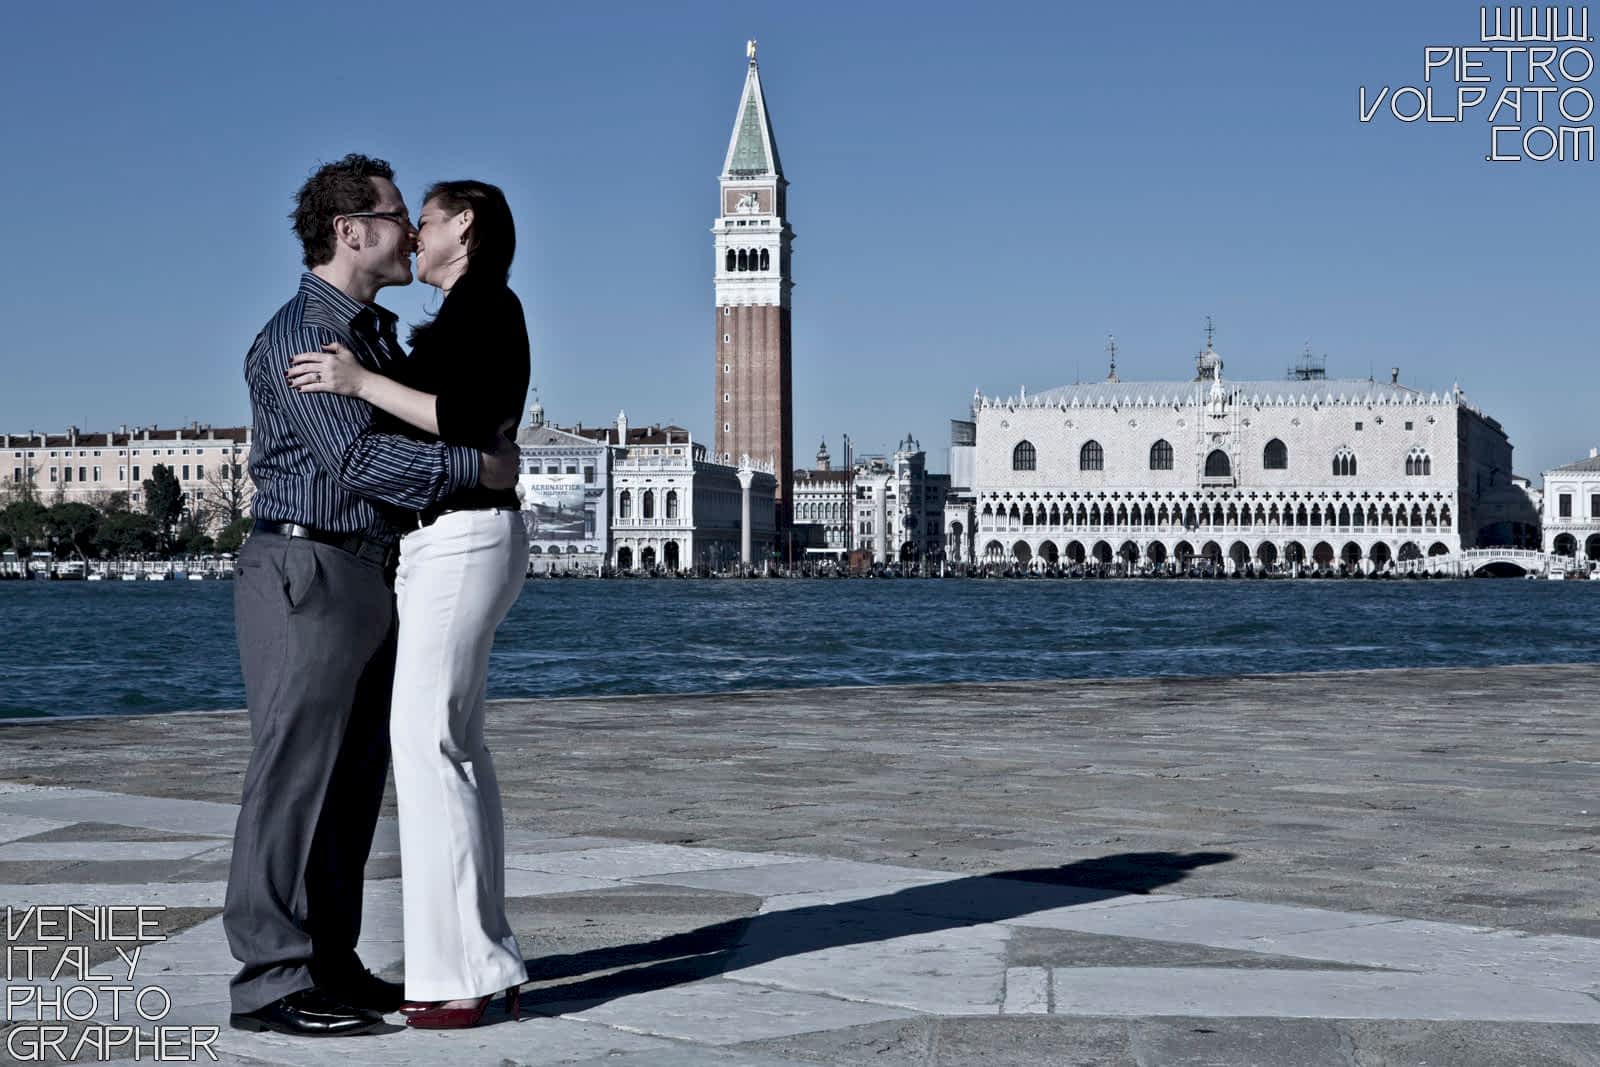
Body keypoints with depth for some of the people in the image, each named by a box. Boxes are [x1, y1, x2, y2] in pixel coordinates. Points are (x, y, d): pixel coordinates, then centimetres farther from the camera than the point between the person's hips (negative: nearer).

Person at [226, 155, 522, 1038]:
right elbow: (358, 459, -21)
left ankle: (329, 966, 16)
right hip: (304, 570, -9)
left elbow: (411, 431, 31)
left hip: (367, 576, 9)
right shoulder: (301, 333, -11)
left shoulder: (378, 333, 19)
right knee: (295, 775, -8)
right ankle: (271, 982, -3)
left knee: (353, 779, 9)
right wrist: (478, 467, -15)